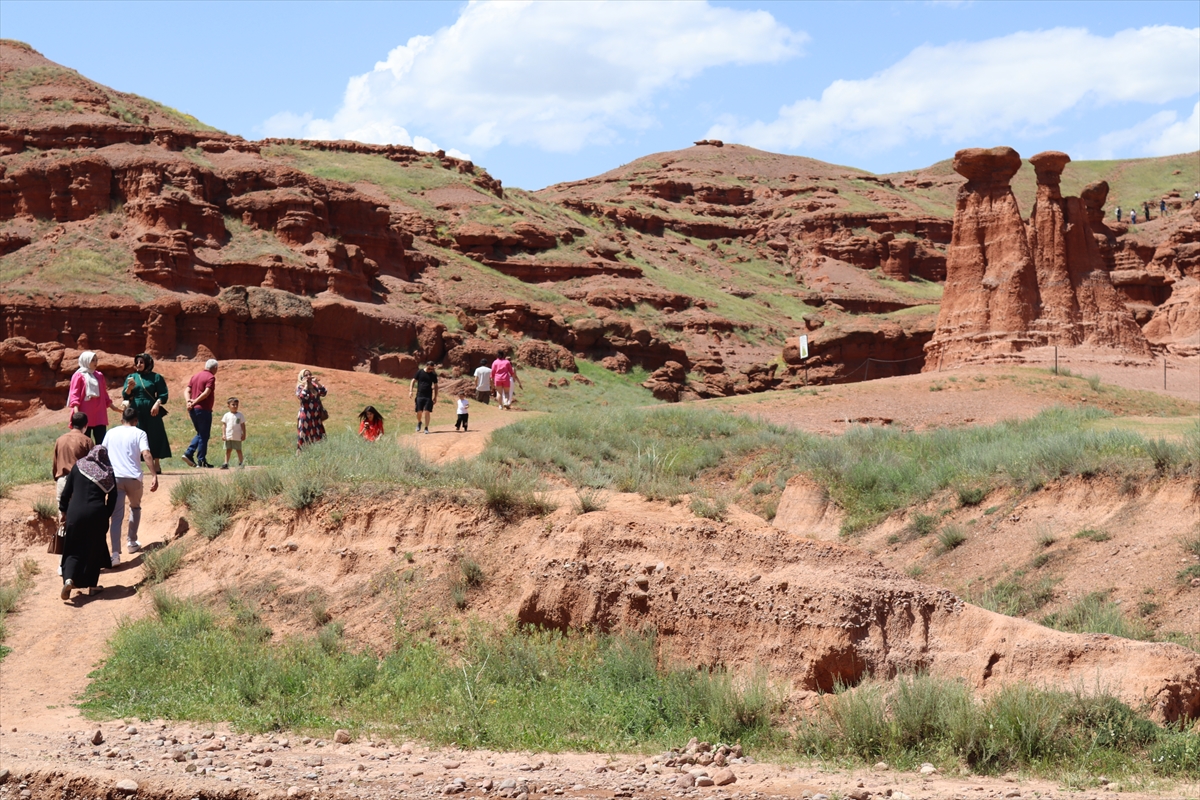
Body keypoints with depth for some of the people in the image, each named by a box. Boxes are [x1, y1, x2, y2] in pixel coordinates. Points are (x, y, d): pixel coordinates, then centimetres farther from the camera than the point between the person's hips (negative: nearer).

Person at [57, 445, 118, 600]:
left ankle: (68, 579, -16)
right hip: (96, 515, 0)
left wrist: (63, 509, 18)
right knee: (95, 550, 16)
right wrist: (106, 515, 16)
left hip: (75, 513, 0)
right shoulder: (108, 474, 4)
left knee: (74, 550, 8)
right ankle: (92, 585, 18)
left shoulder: (78, 466, 5)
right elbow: (112, 500, 4)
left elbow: (67, 491, 6)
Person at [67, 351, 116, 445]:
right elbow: (74, 394, -6)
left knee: (101, 441, -2)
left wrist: (111, 405, 19)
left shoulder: (99, 375, 16)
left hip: (99, 414, 5)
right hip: (85, 415, -5)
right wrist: (76, 411, -17)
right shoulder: (79, 376, -1)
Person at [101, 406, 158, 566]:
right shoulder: (139, 433, 4)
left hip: (114, 477, 1)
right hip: (133, 478, -1)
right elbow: (146, 454, -11)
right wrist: (154, 476, -15)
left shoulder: (111, 433, 14)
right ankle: (132, 542, 36)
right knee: (135, 507, 28)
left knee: (116, 516, -4)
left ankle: (115, 554, -19)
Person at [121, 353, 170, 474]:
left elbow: (163, 394, 2)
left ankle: (156, 465, 3)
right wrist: (129, 388, -12)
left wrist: (157, 403, -16)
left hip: (151, 413, -2)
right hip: (135, 411, 2)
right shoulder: (131, 377, 13)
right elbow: (125, 396, 8)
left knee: (155, 437, -3)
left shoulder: (155, 377, 6)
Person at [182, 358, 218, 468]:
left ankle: (188, 453, 4)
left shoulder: (195, 376, 16)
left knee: (200, 434, 19)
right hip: (203, 409, -7)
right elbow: (206, 393, -20)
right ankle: (201, 461, 1)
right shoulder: (211, 377, -8)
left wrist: (188, 401, -8)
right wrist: (195, 402, -14)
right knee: (204, 435, 1)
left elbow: (187, 390, 6)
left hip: (193, 410, 7)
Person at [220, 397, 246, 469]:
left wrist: (244, 434, 2)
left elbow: (243, 425, 5)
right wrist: (223, 434, -2)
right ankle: (226, 463, 6)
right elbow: (224, 425, 5)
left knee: (239, 450, 6)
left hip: (237, 437, -1)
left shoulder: (240, 415, 2)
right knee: (228, 450, 4)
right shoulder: (227, 415, 3)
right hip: (228, 436, 1)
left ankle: (241, 463, 11)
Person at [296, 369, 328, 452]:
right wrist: (306, 385, -17)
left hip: (316, 416, 6)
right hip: (305, 415, -6)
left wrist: (317, 383, -10)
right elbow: (302, 397, -24)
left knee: (317, 436, 8)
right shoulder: (300, 387, -5)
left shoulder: (314, 386, 10)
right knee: (305, 436, -5)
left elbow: (323, 393, -3)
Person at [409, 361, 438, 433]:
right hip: (419, 395, 0)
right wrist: (410, 391, -8)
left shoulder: (433, 375, 6)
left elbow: (435, 386, 13)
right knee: (419, 412, -1)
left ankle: (426, 428, 0)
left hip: (428, 397, 0)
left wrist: (435, 397, 10)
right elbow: (413, 381, 4)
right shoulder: (420, 372, 2)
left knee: (427, 412, -7)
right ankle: (419, 422, 29)